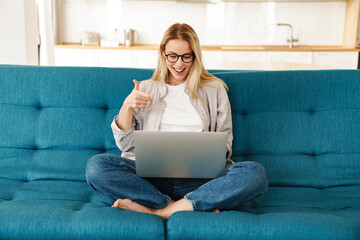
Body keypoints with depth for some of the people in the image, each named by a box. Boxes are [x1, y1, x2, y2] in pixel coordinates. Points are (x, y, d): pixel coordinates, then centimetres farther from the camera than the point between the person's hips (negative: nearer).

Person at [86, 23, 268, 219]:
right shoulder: (145, 89, 17)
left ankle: (157, 211, -26)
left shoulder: (214, 89, 16)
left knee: (254, 173, -29)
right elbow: (125, 144, 13)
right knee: (96, 165, -26)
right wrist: (127, 106, -4)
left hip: (199, 177, 0)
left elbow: (225, 139, 14)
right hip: (152, 175, 1)